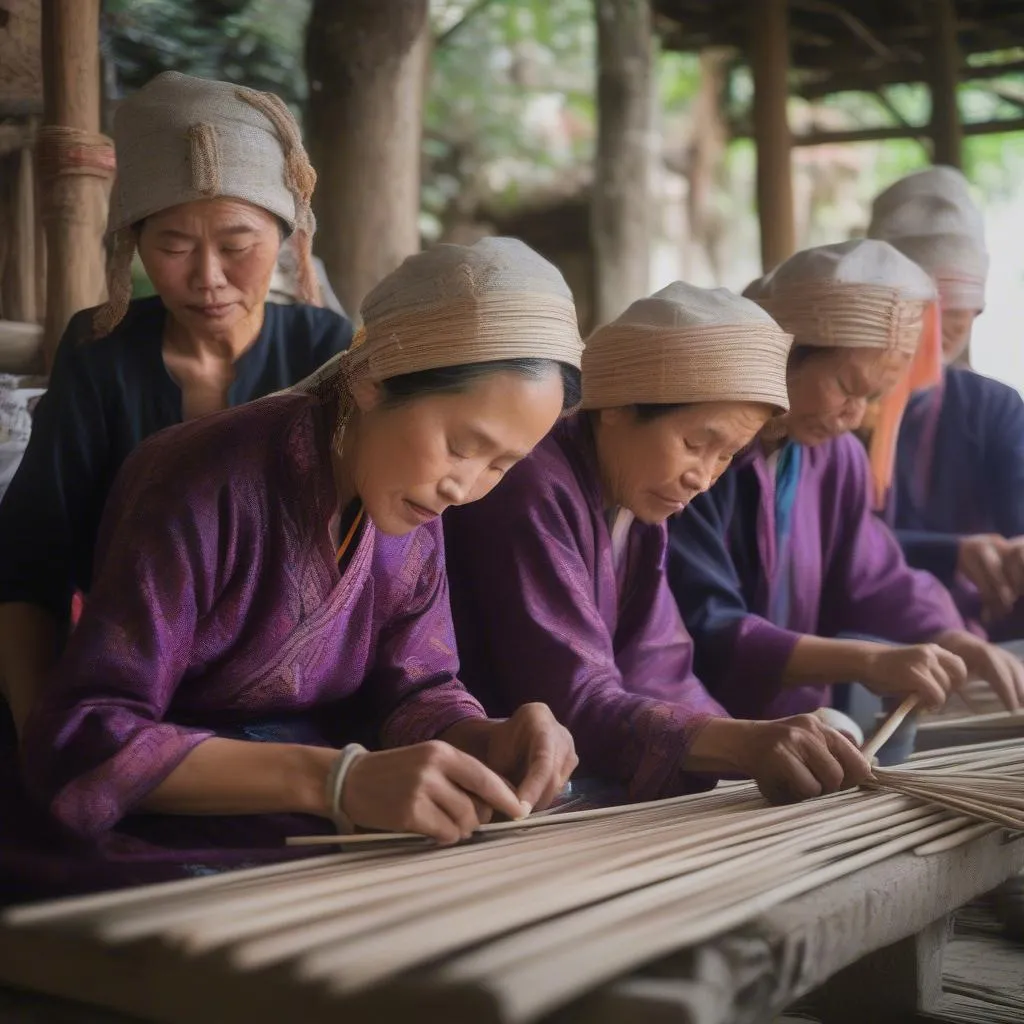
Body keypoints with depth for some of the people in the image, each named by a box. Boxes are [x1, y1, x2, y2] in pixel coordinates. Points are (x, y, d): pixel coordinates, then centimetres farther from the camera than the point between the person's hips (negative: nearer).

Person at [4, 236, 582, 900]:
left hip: (321, 845, 6)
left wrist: (489, 743, -22)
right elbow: (81, 738, -26)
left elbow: (416, 689, 1)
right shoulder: (206, 487, -22)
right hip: (172, 837, -6)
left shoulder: (412, 508, -2)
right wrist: (336, 779, -36)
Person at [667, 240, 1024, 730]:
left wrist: (955, 643, -8)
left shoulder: (837, 456, 5)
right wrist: (870, 661, -30)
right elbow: (703, 635, -24)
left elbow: (878, 581, 12)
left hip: (792, 726, 7)